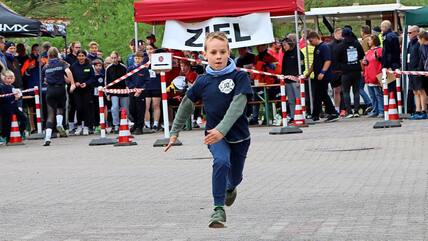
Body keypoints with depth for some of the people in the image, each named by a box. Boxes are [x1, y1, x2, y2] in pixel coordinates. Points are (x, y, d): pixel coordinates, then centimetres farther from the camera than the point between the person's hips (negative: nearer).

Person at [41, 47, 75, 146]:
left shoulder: (45, 66, 11)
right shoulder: (62, 63, 4)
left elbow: (45, 80, 15)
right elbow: (68, 72, -14)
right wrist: (72, 83, -16)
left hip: (50, 90, 1)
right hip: (60, 89, -1)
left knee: (50, 115, 1)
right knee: (60, 108, 23)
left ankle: (47, 137, -11)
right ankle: (59, 125, -4)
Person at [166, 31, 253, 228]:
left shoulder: (239, 77, -14)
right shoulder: (203, 81, -4)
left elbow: (237, 107, -25)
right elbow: (187, 104, 9)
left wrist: (221, 130, -37)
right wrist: (175, 132, 12)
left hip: (238, 136, 0)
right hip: (214, 134, 0)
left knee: (235, 177, 16)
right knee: (221, 161, -30)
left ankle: (230, 188, 55)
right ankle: (219, 210, -25)